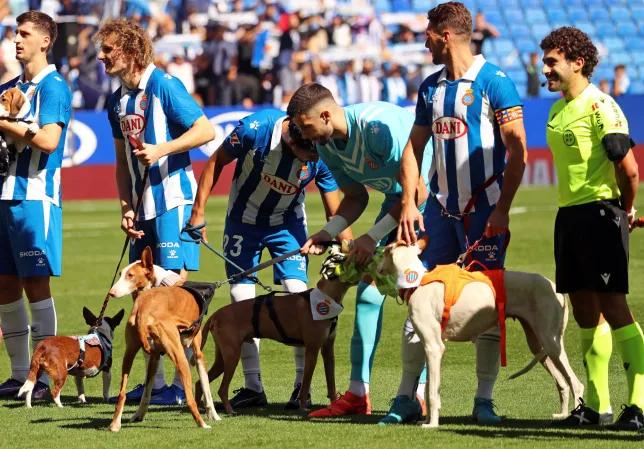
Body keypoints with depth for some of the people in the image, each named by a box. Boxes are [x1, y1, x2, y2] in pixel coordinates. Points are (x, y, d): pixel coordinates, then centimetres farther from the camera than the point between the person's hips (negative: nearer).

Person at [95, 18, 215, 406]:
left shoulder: (164, 86, -10)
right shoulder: (118, 101, 13)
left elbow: (206, 130, -14)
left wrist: (160, 150, -21)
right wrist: (126, 208, 9)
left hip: (173, 200, -8)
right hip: (143, 207, 8)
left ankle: (184, 383, -6)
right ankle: (155, 382, 14)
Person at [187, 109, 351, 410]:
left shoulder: (321, 158, -25)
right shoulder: (256, 129, -31)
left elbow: (335, 214, -16)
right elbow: (216, 162, -13)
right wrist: (198, 212, -12)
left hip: (287, 224, 0)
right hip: (243, 221, 0)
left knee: (297, 293, -14)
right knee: (242, 300, -3)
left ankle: (303, 383, -3)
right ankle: (253, 387, 8)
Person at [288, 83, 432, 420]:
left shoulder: (378, 126, -30)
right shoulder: (327, 146, -4)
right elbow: (356, 198, 10)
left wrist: (373, 237, -24)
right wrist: (328, 233, -8)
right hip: (398, 198, 8)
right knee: (368, 290, 1)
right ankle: (358, 393, 5)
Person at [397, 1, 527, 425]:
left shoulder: (494, 82, -9)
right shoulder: (431, 87, 10)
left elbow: (518, 150, -11)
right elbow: (414, 146, 15)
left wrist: (502, 210, -15)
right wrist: (409, 203, 4)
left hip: (484, 211, -6)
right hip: (441, 209, 6)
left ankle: (484, 399, 4)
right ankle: (407, 395, 6)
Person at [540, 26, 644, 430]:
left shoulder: (600, 106, -13)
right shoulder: (557, 111, 14)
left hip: (601, 213, -9)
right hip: (569, 215, 9)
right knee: (585, 310, 10)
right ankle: (597, 405, 15)